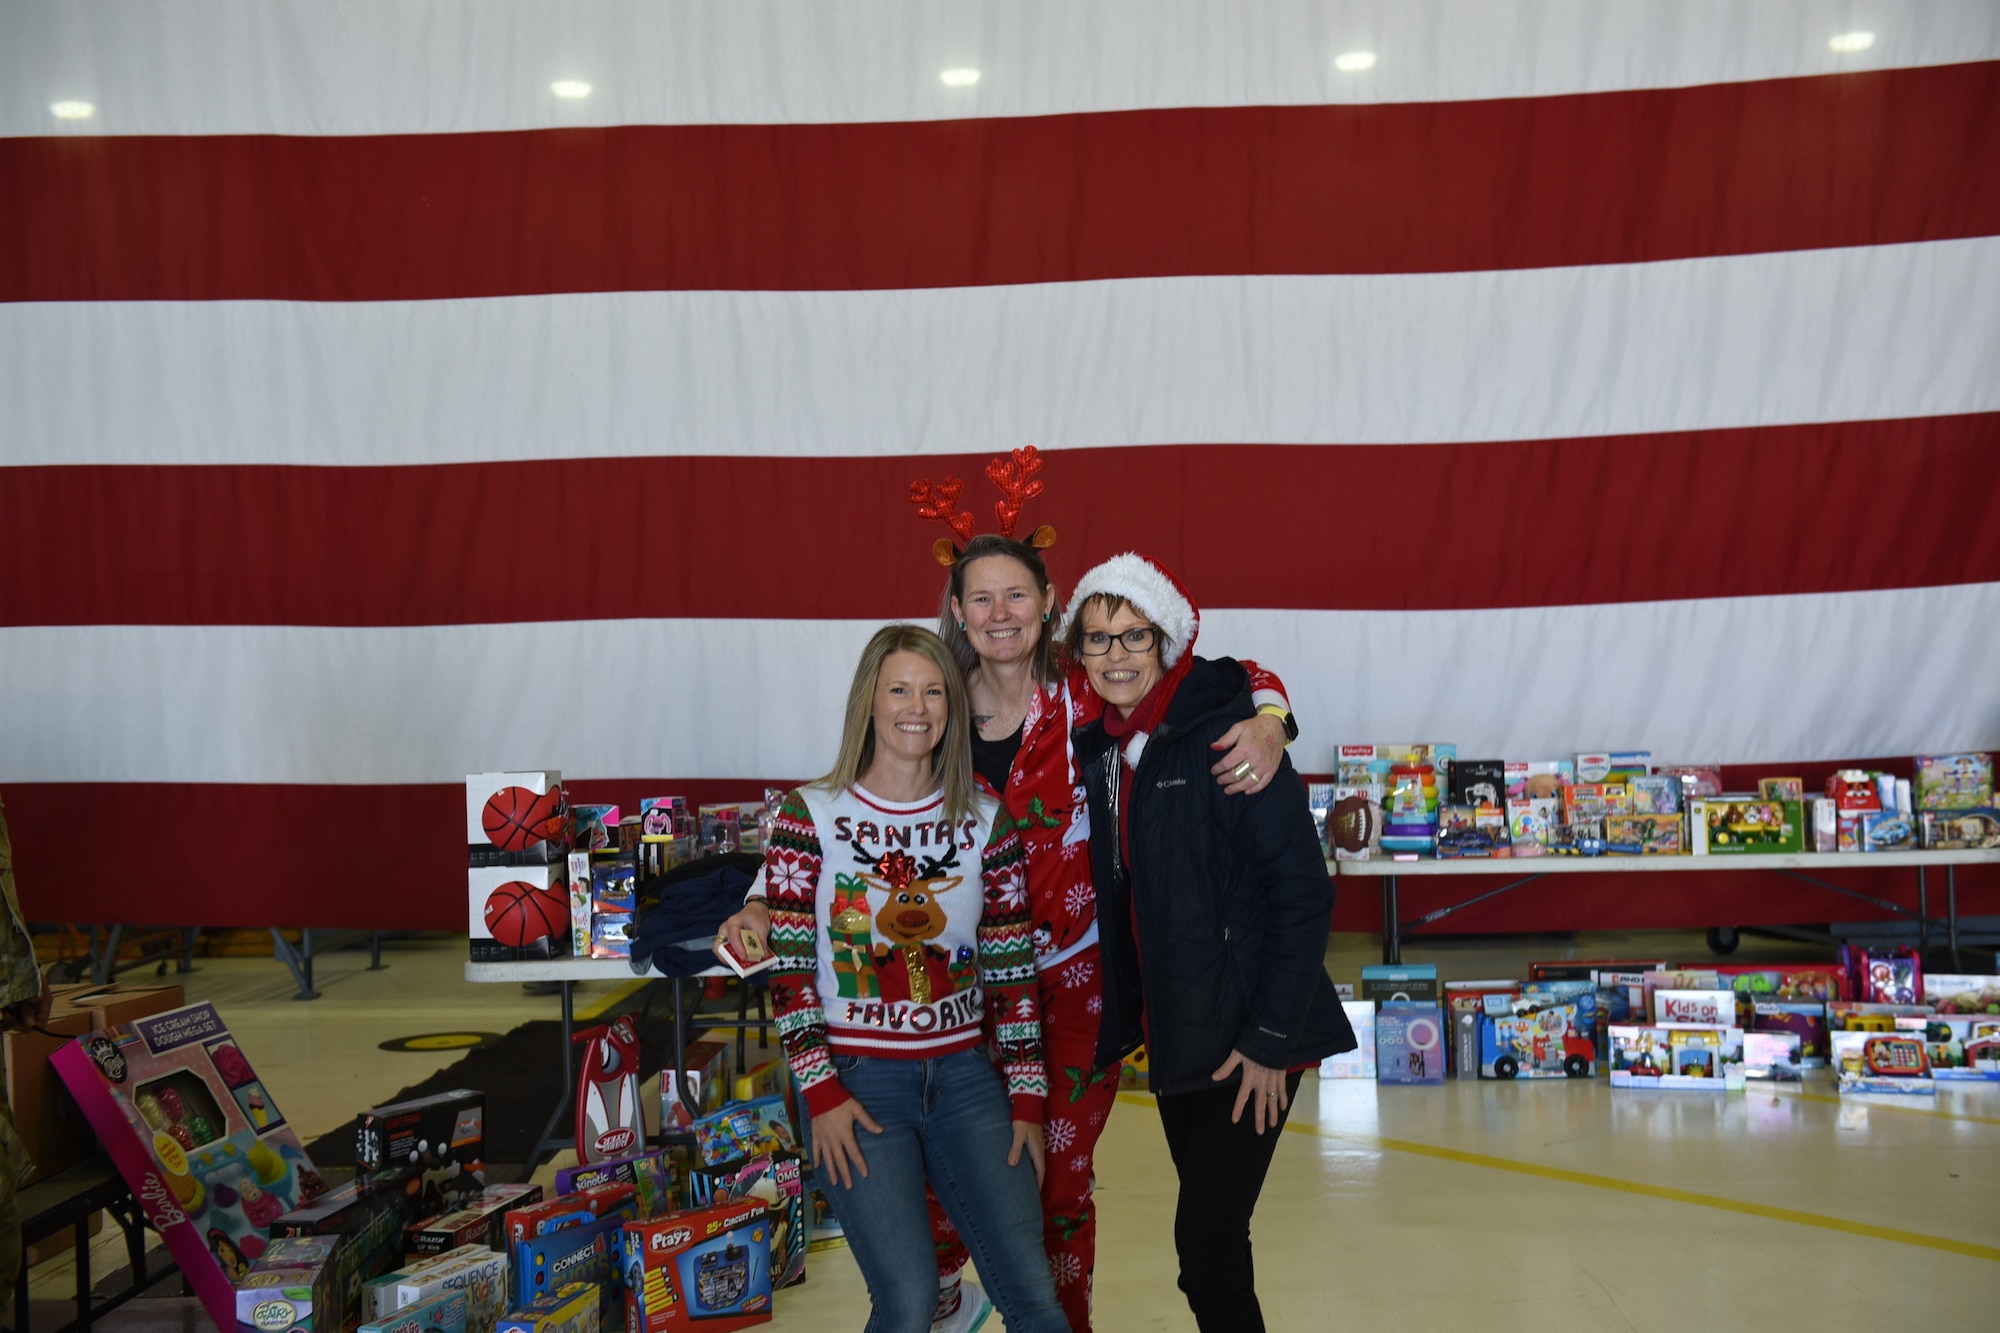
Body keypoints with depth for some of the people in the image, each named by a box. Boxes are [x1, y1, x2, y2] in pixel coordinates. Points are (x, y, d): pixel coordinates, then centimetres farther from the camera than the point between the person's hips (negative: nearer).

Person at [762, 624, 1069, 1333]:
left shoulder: (985, 821, 6)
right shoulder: (811, 815, -2)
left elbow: (1012, 971, 7)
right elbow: (788, 967, -3)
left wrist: (1027, 1100, 4)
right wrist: (820, 1093, -9)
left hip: (964, 1076, 3)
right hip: (858, 1082, -3)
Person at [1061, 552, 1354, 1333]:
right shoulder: (1101, 750, 7)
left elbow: (1302, 893, -17)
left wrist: (1272, 1038, -17)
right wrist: (1124, 1017, 8)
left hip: (1245, 1039, -7)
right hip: (1172, 1035, 7)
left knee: (1206, 1247, -8)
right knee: (1210, 1239, 14)